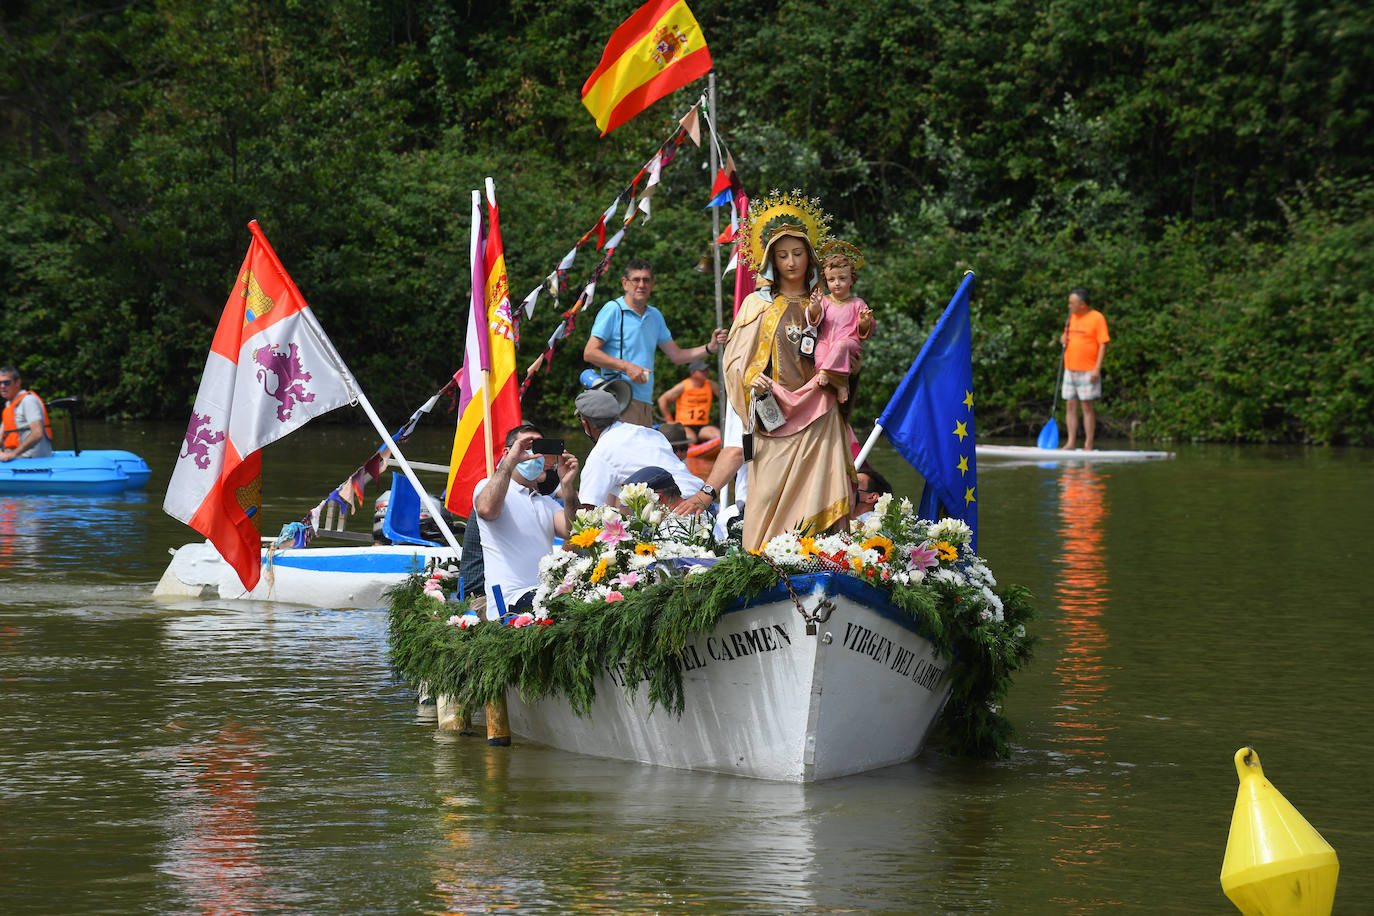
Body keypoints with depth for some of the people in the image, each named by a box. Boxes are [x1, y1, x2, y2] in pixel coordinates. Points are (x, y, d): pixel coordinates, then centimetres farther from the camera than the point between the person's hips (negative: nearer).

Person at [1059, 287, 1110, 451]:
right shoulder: (1072, 317, 13)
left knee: (1087, 406, -4)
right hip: (1070, 369, 7)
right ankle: (1071, 442, 10)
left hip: (1088, 371, -7)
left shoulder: (1097, 318, -8)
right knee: (1070, 406, 5)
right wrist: (1063, 339, 1)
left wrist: (1097, 369, -16)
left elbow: (1103, 345, -10)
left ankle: (1088, 445, -2)